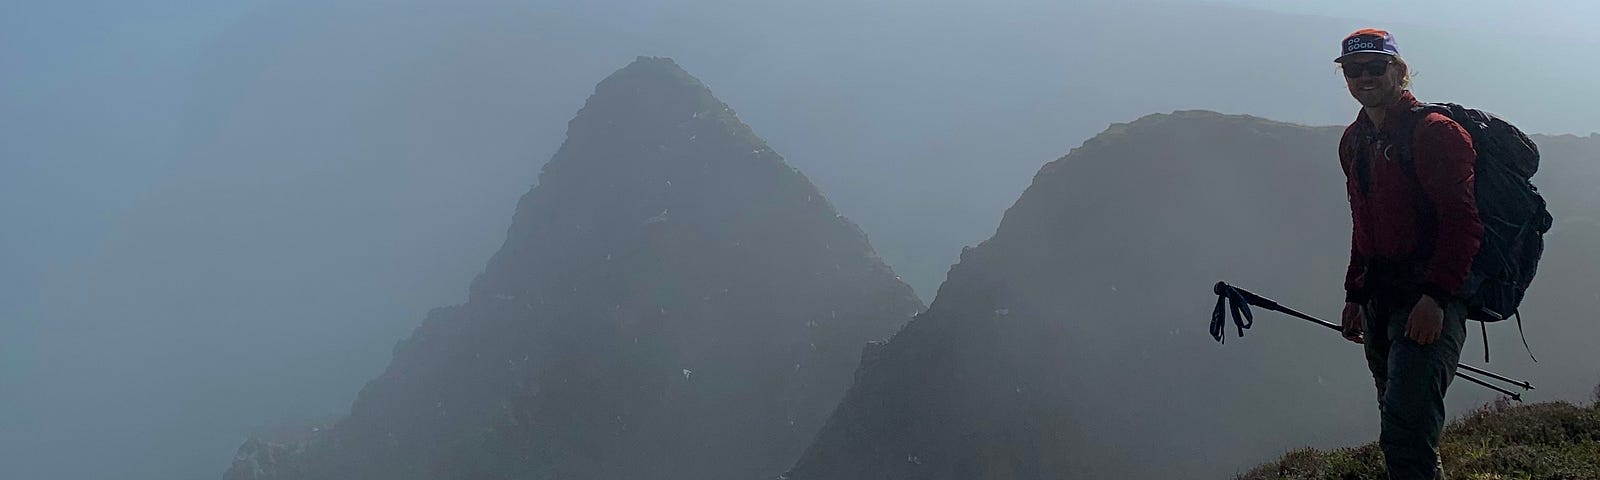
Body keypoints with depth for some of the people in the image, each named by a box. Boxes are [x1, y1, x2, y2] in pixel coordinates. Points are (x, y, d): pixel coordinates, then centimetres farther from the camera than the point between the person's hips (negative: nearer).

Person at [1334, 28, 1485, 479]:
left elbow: (1462, 222, -17)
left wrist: (1435, 296, -24)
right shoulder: (1354, 141, 14)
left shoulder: (1434, 132, -11)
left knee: (1406, 435, -16)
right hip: (1379, 297, 8)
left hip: (1429, 298, -8)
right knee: (1396, 422, 16)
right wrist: (1355, 295, 20)